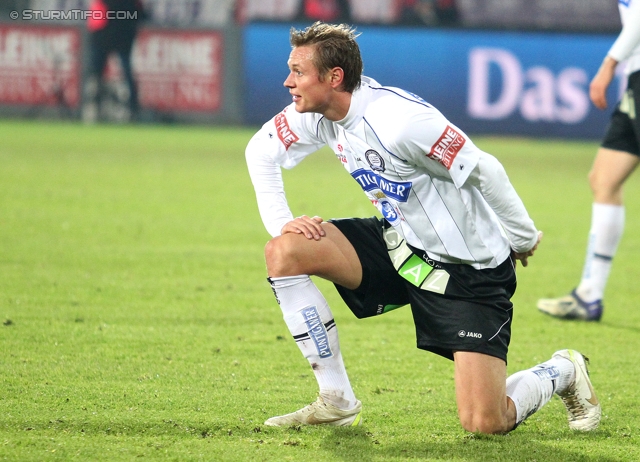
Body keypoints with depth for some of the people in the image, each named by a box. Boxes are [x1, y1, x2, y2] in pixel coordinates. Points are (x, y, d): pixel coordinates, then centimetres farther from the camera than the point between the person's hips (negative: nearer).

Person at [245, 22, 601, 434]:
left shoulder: (398, 120, -30)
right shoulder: (318, 113, -5)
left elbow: (483, 171, -23)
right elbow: (262, 151, 11)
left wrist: (523, 240, -10)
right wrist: (280, 221, -3)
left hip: (470, 270, -8)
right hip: (400, 243, 8)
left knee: (485, 424, -15)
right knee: (284, 251, -11)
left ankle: (562, 373, 20)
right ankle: (337, 401, 0)